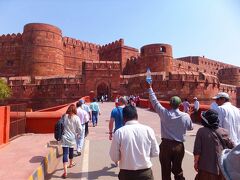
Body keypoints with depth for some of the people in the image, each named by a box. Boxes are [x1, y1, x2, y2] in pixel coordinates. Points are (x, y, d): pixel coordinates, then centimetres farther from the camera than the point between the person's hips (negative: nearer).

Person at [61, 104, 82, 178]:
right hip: (72, 137, 0)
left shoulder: (64, 116, -6)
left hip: (65, 137, 0)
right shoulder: (76, 118, -11)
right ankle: (71, 163, 45)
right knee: (71, 151, 22)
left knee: (65, 153, -2)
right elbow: (80, 129, -10)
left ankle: (65, 172, -7)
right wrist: (77, 134, 10)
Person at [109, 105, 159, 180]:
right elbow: (155, 153, 0)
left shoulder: (119, 132, -14)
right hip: (145, 173, 1)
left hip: (126, 174, -1)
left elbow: (114, 157, -7)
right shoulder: (148, 130, -10)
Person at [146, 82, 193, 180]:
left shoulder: (164, 113, -12)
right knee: (177, 169, 18)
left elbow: (154, 101, -4)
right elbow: (190, 127, 9)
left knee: (166, 170, 11)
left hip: (166, 145, -1)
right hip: (179, 146, 2)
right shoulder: (185, 116, -10)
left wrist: (150, 88, 6)